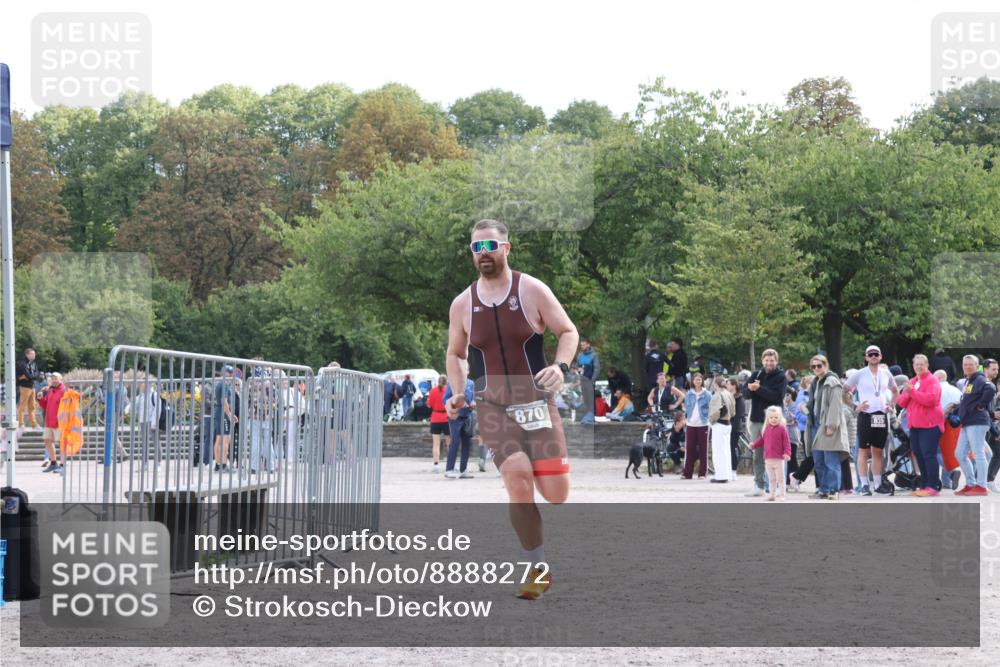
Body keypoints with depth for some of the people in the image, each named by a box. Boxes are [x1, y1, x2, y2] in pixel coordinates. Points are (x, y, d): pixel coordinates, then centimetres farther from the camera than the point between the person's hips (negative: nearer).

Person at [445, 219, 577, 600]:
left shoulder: (532, 291, -4)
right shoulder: (462, 305, 3)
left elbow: (568, 331, 2)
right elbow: (455, 354, 17)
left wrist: (560, 366, -16)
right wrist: (457, 393, 0)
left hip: (536, 402, -1)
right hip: (493, 407, 1)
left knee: (556, 493, -9)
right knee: (518, 478, -22)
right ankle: (539, 570, -9)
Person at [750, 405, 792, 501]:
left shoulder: (782, 429, -8)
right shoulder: (765, 429, 8)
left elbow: (786, 442, -10)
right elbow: (761, 440, 15)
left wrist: (787, 453, -19)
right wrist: (754, 445, 0)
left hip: (779, 458, -5)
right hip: (768, 459, 5)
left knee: (780, 478, 1)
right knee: (771, 479, 14)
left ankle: (781, 495, 6)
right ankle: (772, 494, 21)